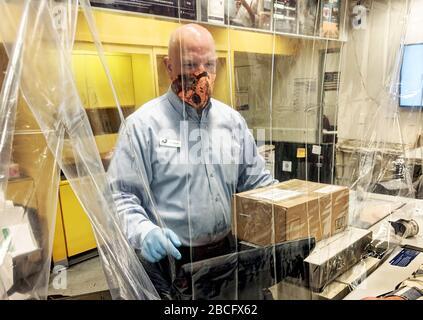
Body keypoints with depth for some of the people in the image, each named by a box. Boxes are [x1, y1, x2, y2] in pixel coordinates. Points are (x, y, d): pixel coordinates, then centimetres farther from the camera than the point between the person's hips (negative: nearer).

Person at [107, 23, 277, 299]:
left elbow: (257, 180, 10)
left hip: (225, 253, 5)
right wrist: (143, 231, -28)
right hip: (167, 258, -4)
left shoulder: (233, 120, 4)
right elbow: (120, 194, -11)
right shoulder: (143, 124, -11)